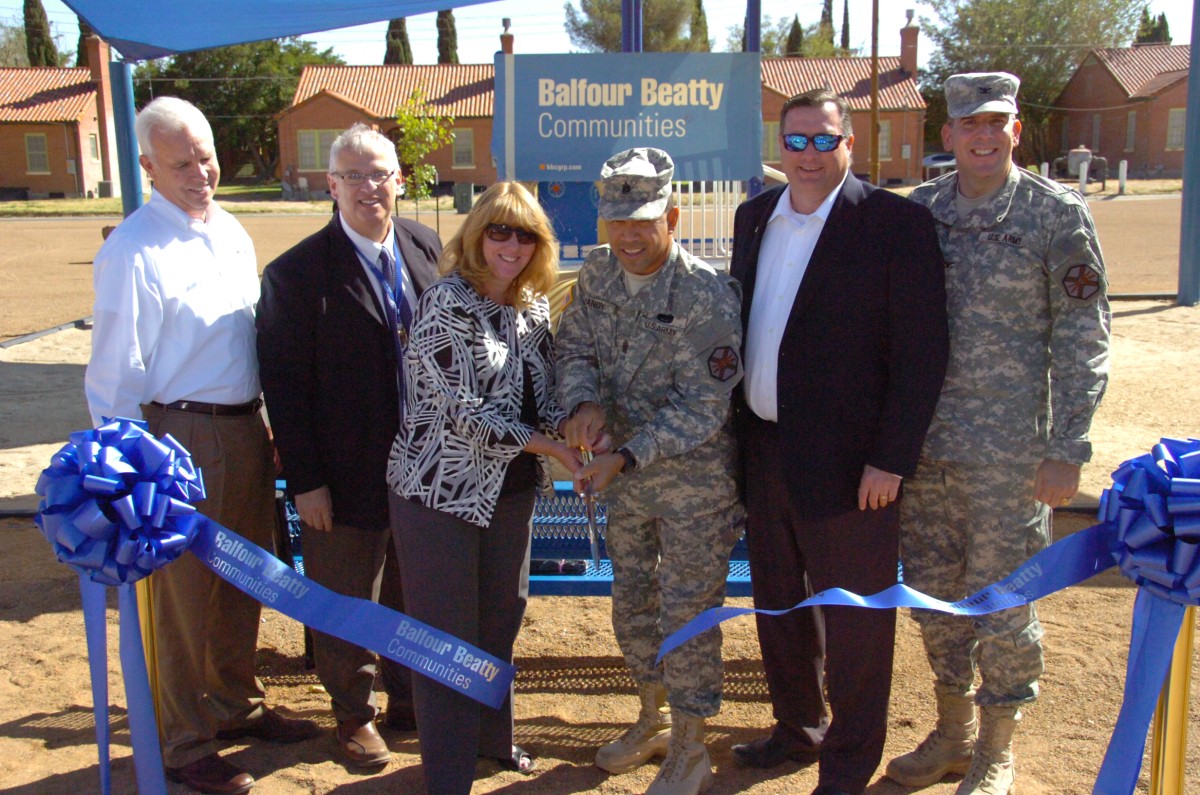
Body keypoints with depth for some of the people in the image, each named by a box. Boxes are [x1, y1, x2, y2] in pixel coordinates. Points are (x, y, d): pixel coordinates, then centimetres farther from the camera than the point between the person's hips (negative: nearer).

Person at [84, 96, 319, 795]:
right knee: (185, 591, 5)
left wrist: (265, 424, 14)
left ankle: (238, 705, 39)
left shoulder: (231, 232, 9)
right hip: (180, 437, -7)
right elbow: (115, 376, -13)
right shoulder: (134, 252, -14)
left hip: (246, 428, 7)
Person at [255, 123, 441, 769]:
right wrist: (304, 481, -13)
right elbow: (285, 386, -12)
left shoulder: (428, 248, 2)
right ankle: (353, 715, 35)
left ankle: (409, 700, 41)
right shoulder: (296, 273, -12)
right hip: (347, 479, -4)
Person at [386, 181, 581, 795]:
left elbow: (544, 394, 8)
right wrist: (547, 445, -20)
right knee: (448, 633, 4)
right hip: (444, 489, -7)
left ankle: (492, 736, 41)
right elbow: (463, 408, -20)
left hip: (511, 486, 7)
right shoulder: (445, 303, -15)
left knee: (502, 617, 19)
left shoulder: (533, 307, 6)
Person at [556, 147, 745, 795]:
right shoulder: (597, 274, -3)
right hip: (625, 475, 7)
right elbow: (573, 346, 2)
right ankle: (653, 721, 42)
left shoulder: (707, 296, -23)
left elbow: (702, 408, -23)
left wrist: (625, 456, -28)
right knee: (632, 602, 20)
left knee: (686, 615, 4)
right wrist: (583, 403, -19)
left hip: (696, 480, -6)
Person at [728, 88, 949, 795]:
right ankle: (799, 728, 43)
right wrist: (737, 431, 9)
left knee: (853, 621, 8)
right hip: (764, 451, 7)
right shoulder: (755, 217, 8)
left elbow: (923, 353, -13)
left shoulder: (895, 222, -11)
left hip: (846, 462, -6)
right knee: (777, 603, 21)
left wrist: (890, 460, -16)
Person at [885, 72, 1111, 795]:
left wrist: (1066, 451, -10)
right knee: (934, 592, 14)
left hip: (1008, 450, -4)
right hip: (921, 443, 4)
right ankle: (953, 732, 34)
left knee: (1002, 600, 6)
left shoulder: (1058, 214, -4)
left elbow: (1083, 338, -5)